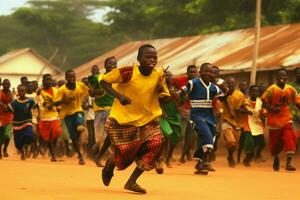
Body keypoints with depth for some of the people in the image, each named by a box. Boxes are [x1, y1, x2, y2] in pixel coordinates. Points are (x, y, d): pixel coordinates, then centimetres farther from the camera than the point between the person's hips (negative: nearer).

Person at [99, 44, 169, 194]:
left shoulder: (158, 75, -7)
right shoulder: (128, 72, -19)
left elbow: (163, 97, 2)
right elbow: (104, 81, -12)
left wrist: (162, 90, -21)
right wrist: (119, 95, -26)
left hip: (147, 118, 4)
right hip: (123, 119, -4)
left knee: (156, 142, -18)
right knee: (124, 153, -1)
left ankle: (131, 182, -7)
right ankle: (110, 164, 40)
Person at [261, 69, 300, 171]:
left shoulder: (291, 89, 0)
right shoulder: (272, 89, -11)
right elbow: (264, 101, -14)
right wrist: (271, 108, -28)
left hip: (286, 118, 2)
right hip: (274, 119, -2)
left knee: (290, 138, -16)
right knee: (275, 141, 9)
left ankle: (288, 163, -18)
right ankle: (276, 157, 40)